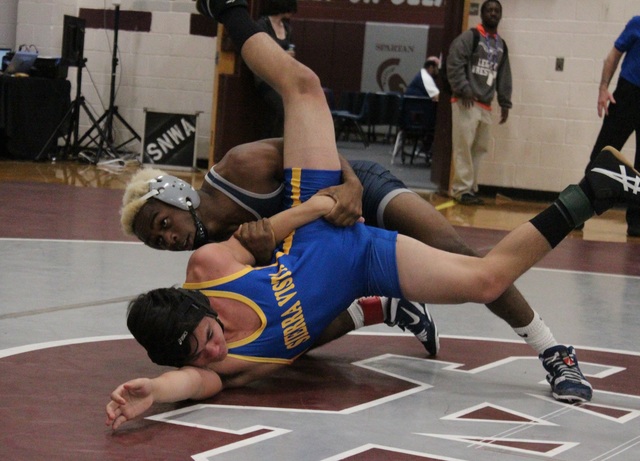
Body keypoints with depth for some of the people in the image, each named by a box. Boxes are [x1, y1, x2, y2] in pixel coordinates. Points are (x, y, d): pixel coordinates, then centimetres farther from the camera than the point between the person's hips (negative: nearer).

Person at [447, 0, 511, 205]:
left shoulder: (501, 45, 19)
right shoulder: (469, 37, -3)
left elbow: (504, 77, 21)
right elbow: (454, 63, -12)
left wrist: (505, 103, 16)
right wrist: (463, 90, -18)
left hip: (485, 105, 7)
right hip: (466, 102, -7)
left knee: (479, 149, 5)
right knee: (464, 147, -10)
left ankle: (470, 188, 10)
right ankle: (462, 189, -9)